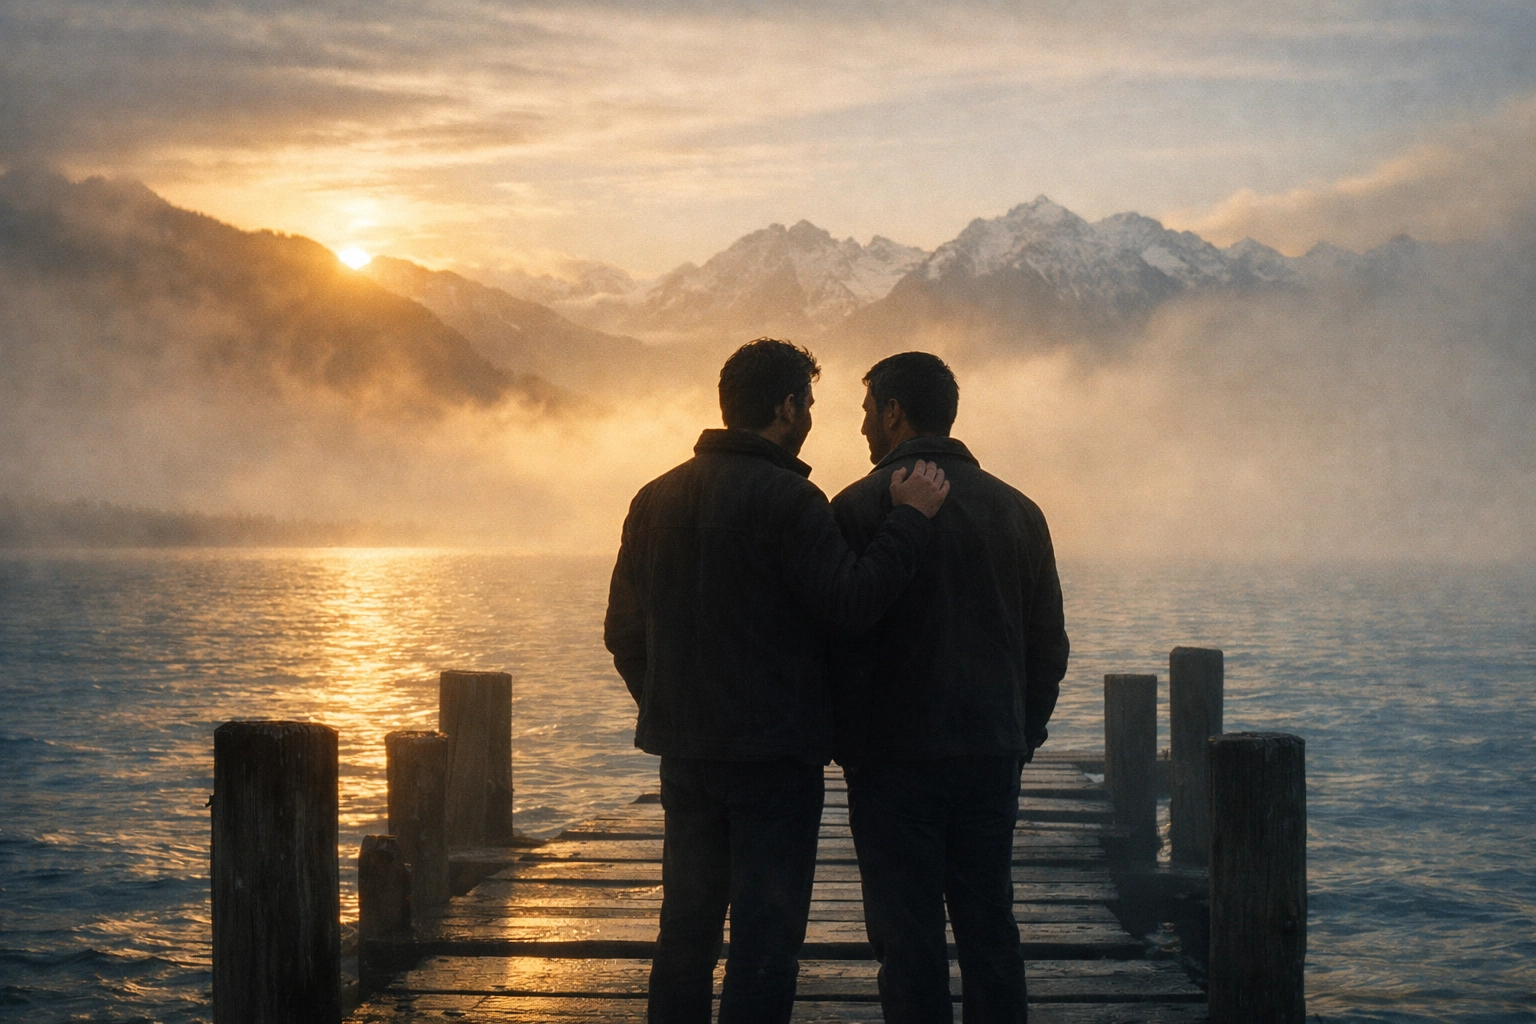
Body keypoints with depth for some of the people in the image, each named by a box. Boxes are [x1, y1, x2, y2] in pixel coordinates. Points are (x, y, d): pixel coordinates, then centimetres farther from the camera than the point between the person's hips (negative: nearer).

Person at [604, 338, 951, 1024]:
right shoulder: (786, 499, -14)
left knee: (686, 927, 15)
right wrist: (910, 518, -12)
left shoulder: (655, 498, 10)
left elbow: (623, 633, 13)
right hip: (774, 752, -7)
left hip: (685, 753, 7)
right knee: (765, 937, -2)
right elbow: (851, 606, -21)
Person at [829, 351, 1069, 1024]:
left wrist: (850, 748, -1)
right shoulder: (1018, 511, 9)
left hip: (896, 762, -5)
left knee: (908, 940, 0)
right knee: (990, 930, 11)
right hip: (993, 758, 5)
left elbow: (843, 643, -11)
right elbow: (1048, 646, 12)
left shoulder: (862, 507, -7)